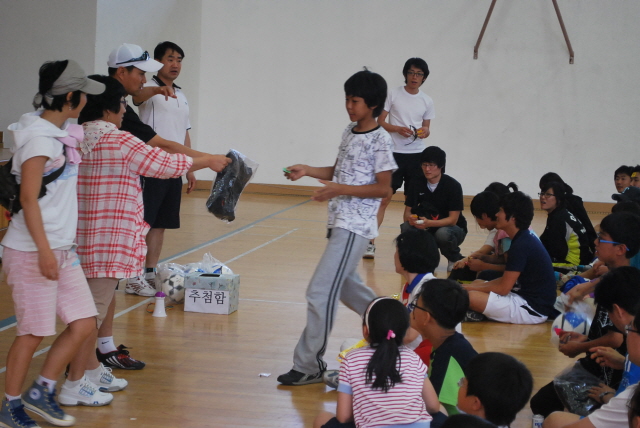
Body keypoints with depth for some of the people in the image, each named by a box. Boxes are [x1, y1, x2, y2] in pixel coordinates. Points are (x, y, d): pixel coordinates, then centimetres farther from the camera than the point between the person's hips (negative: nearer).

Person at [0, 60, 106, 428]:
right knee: (33, 333, 1)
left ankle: (43, 391, 20)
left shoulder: (64, 133, 10)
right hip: (33, 250, -9)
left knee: (84, 323, 7)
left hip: (63, 248, 9)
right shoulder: (38, 138, -17)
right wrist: (44, 251, -21)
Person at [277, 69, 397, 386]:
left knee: (320, 292, -12)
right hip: (338, 222, 9)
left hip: (354, 227, -9)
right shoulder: (349, 133, 12)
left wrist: (340, 189, -22)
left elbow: (383, 188, -14)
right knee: (345, 285, 22)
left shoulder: (379, 140, -12)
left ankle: (309, 365, -6)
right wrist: (306, 170, 6)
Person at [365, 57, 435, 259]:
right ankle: (370, 242, -6)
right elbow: (380, 122, -1)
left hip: (416, 155, 3)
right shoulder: (393, 94, -1)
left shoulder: (427, 101, 7)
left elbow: (427, 127, 14)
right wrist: (398, 129, -17)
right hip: (393, 153, -3)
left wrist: (425, 132, -10)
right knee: (384, 197, -7)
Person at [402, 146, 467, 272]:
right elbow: (407, 211, -2)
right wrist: (410, 218, -28)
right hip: (426, 228, 3)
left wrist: (429, 223, -36)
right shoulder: (417, 184, -4)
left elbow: (453, 219, -19)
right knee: (406, 227, -26)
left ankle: (455, 259, -5)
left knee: (442, 233, -38)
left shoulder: (453, 186, -16)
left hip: (452, 229, -3)